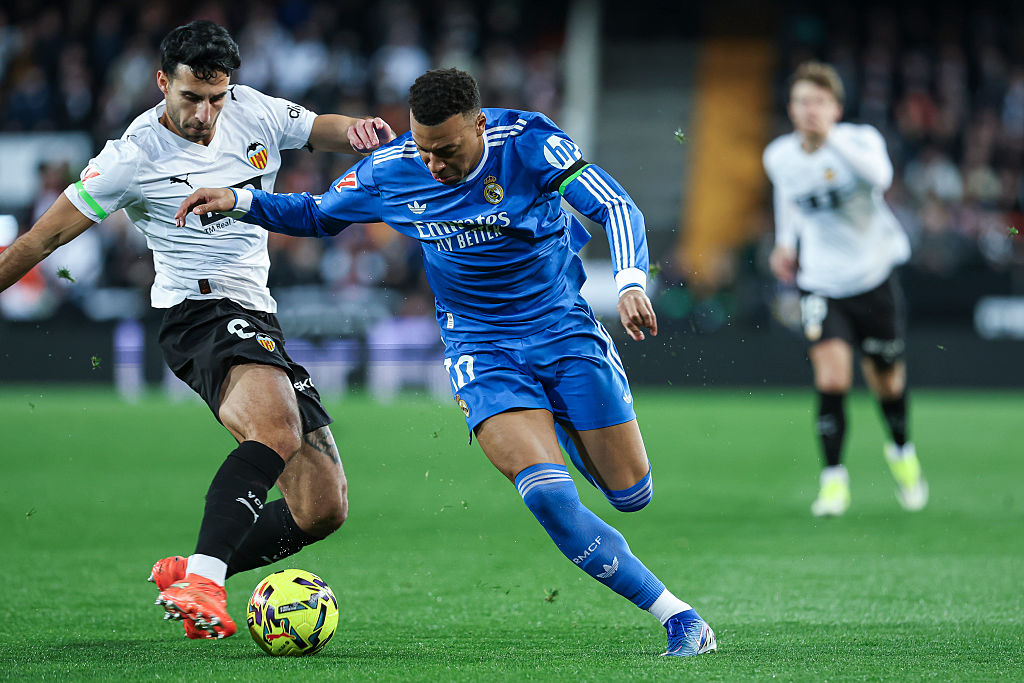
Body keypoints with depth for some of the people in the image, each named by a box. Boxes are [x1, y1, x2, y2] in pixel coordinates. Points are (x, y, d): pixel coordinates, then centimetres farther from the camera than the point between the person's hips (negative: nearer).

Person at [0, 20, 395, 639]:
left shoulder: (252, 112, 6)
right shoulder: (134, 157, -8)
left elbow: (320, 129, 19)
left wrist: (359, 131, -5)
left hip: (261, 322, 7)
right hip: (201, 311, -7)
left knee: (324, 508, 3)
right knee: (277, 430, -38)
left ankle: (187, 576, 12)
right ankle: (202, 580, -48)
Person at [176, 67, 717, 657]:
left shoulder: (529, 143, -18)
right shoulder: (389, 171, -10)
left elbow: (617, 207, -22)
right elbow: (315, 215, 8)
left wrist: (630, 283, -40)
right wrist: (238, 200, -7)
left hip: (564, 327, 0)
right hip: (481, 348, 0)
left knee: (631, 493, 4)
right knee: (548, 495, -23)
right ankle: (676, 614, -11)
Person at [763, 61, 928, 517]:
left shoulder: (860, 139, -16)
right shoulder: (779, 156, -6)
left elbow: (880, 177, -40)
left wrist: (831, 137, -45)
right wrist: (785, 241, 8)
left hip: (874, 277, -1)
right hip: (821, 283, 1)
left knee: (886, 381, 12)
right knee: (831, 376, -19)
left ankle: (901, 451, 44)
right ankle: (834, 479, -7)